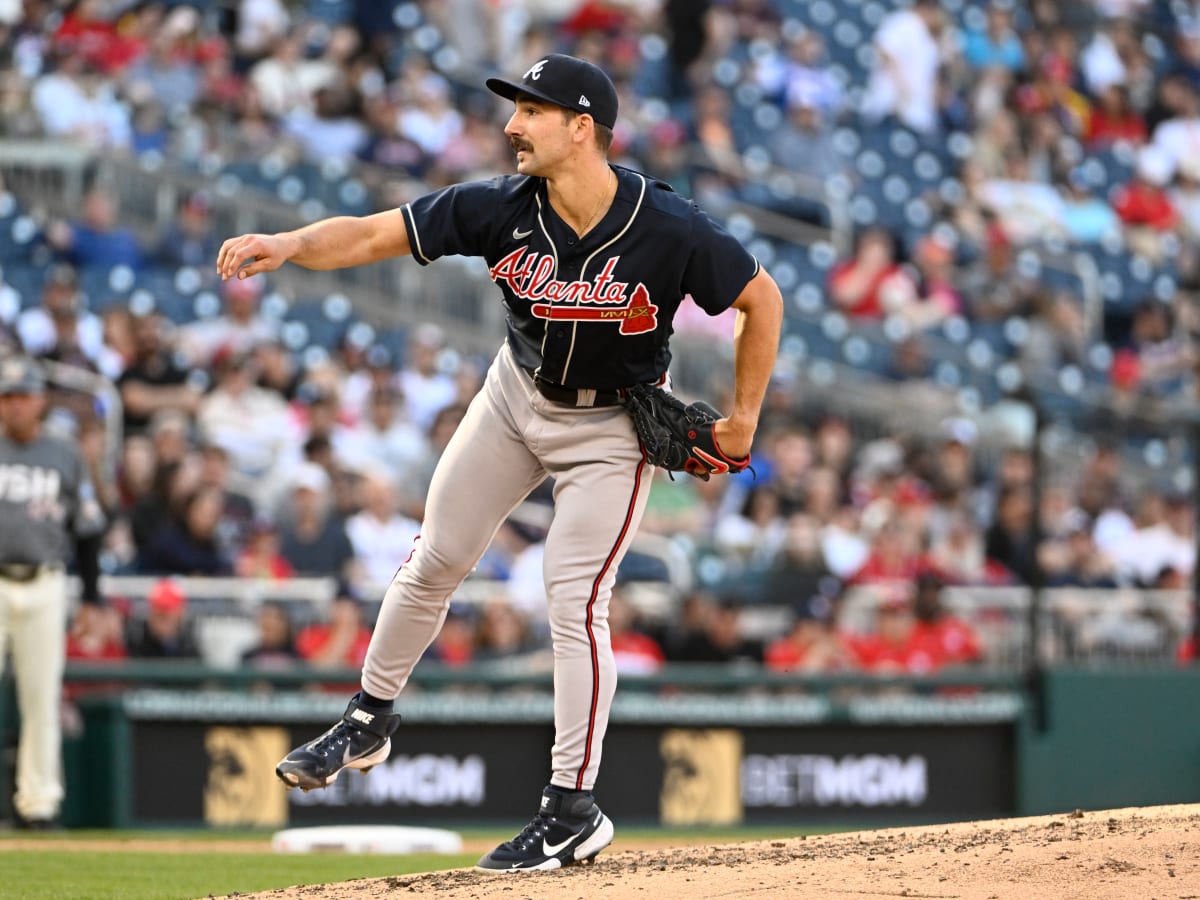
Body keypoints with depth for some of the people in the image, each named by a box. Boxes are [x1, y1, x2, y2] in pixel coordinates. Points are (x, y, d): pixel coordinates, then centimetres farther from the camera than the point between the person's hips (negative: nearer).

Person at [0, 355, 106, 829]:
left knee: (42, 696, 2)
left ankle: (38, 798, 7)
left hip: (44, 586, 1)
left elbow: (87, 530, 13)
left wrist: (92, 598, 8)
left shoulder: (65, 456, 11)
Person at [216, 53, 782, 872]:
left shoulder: (671, 230, -29)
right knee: (436, 559, 9)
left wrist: (744, 420, -12)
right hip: (518, 397, 4)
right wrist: (290, 245, -40)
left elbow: (762, 299, -15)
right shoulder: (502, 210, -21)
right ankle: (370, 722, 30)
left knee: (573, 600, -11)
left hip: (613, 425, -4)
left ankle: (573, 811, -3)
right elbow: (370, 236, -22)